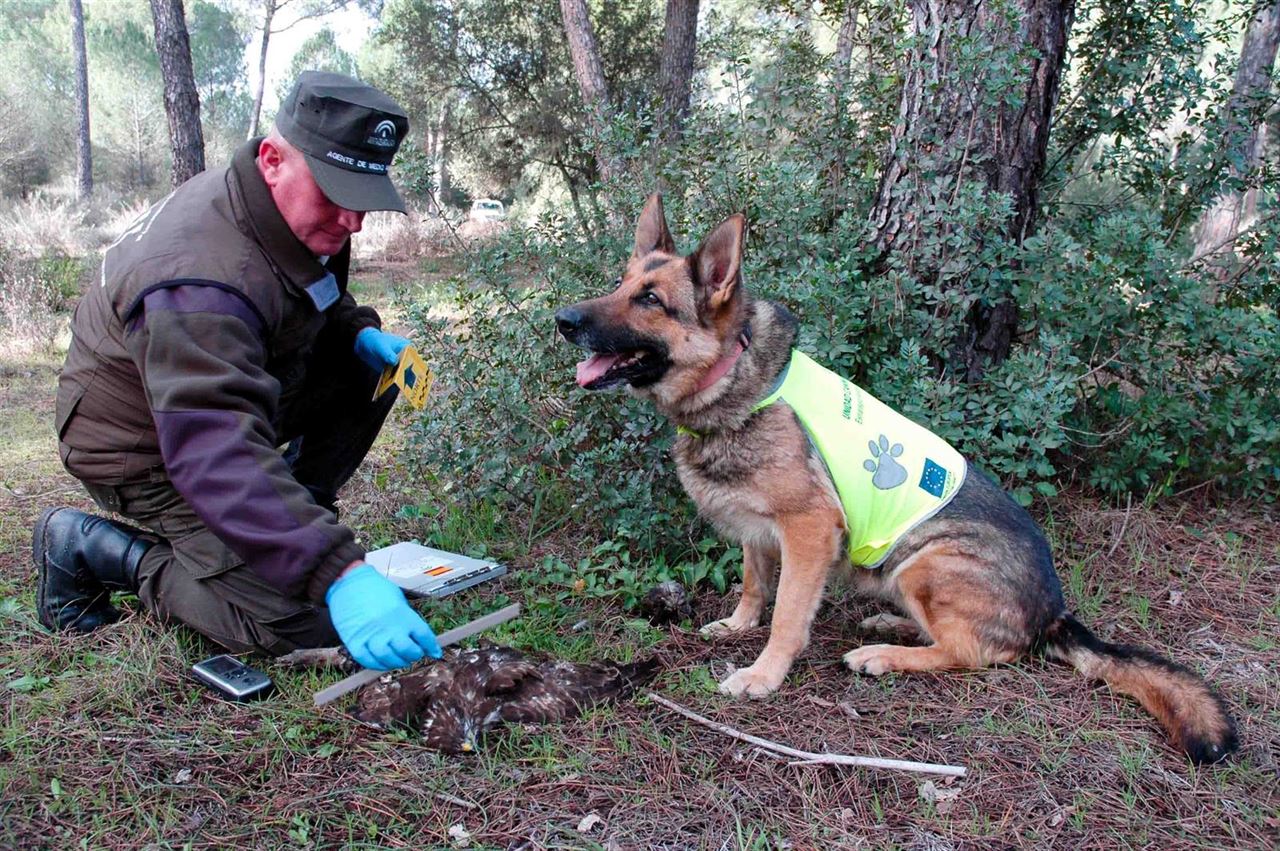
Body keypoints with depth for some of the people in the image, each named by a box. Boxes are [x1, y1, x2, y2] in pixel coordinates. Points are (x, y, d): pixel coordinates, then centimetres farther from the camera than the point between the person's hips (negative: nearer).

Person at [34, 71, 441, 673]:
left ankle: (293, 517, 7)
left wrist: (362, 335, -9)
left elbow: (318, 303, 15)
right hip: (145, 450, -9)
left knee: (368, 370, -6)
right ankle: (90, 547, -2)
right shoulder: (199, 283, -37)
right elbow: (217, 456, -46)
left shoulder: (302, 213, -7)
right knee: (303, 622, -18)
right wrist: (338, 571, -54)